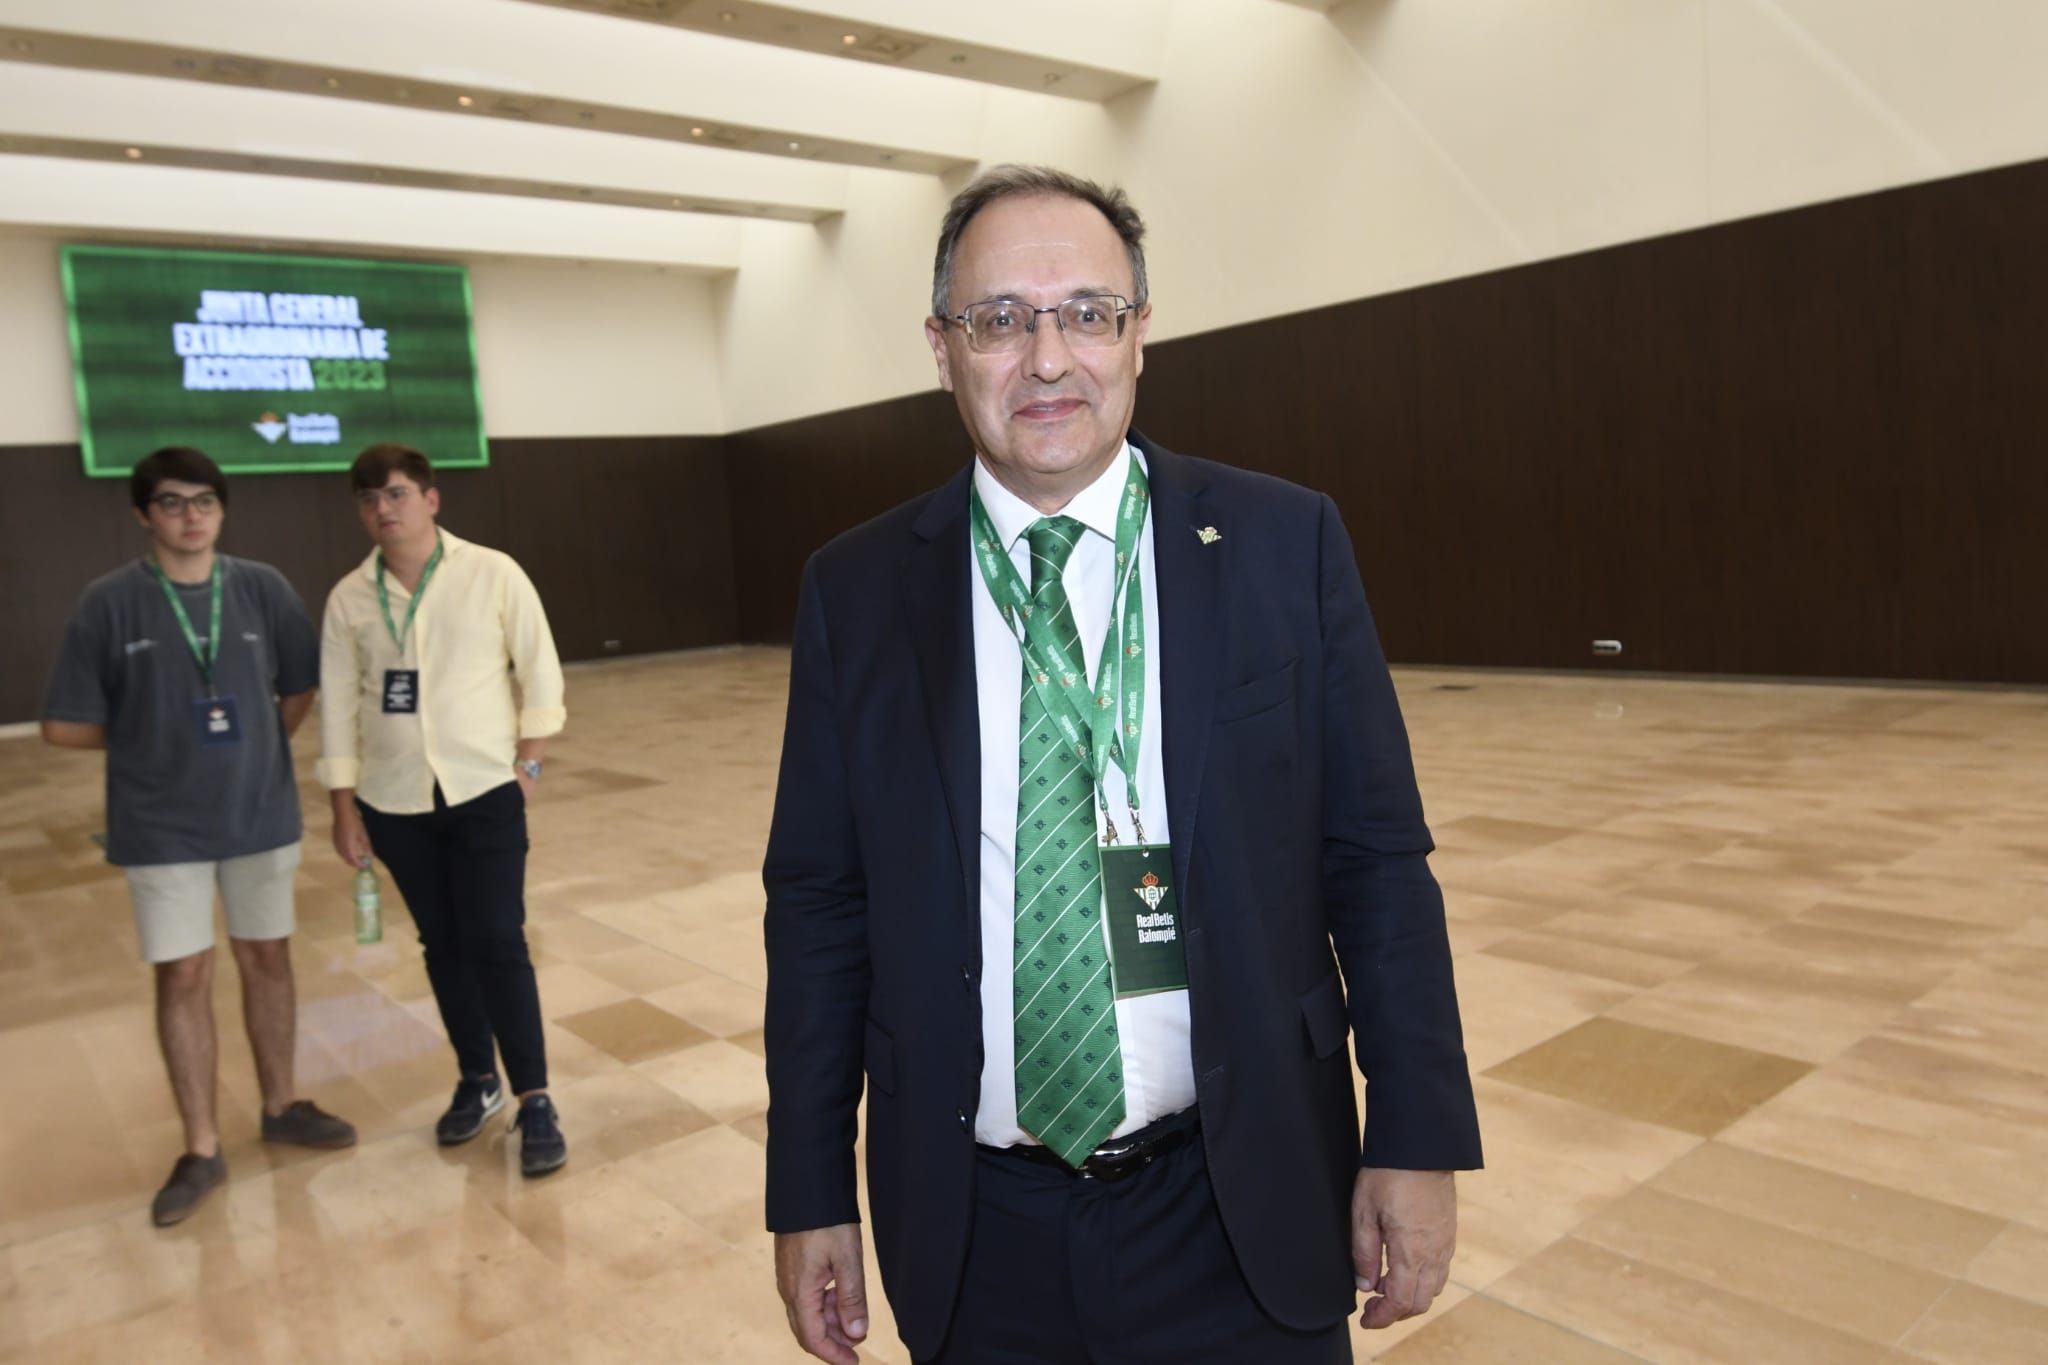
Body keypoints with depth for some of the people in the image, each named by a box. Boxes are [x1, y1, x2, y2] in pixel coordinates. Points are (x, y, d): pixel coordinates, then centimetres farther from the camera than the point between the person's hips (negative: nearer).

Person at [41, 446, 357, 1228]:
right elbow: (65, 726, -5)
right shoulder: (109, 604, -10)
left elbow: (299, 692, 8)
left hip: (261, 814, 2)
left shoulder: (262, 588, -4)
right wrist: (148, 743, 3)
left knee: (267, 959, 13)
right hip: (162, 829, -2)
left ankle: (280, 1106, 32)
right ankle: (201, 1150, 19)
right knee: (183, 978, 5)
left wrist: (257, 751, 3)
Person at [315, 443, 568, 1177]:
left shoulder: (493, 574, -6)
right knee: (443, 946, 12)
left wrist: (527, 762, -4)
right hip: (395, 802, 3)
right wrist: (344, 806, 3)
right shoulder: (349, 597, 0)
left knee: (497, 944, -4)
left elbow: (539, 670, -1)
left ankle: (535, 1102, 5)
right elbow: (338, 705, 4)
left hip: (484, 792, -3)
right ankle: (477, 1080, 28)